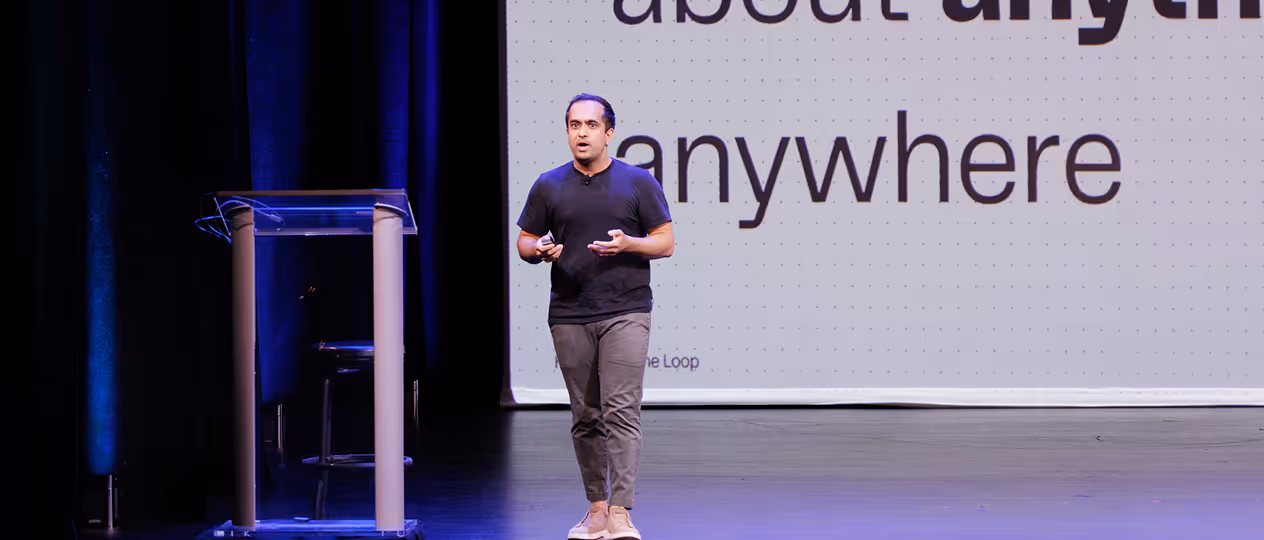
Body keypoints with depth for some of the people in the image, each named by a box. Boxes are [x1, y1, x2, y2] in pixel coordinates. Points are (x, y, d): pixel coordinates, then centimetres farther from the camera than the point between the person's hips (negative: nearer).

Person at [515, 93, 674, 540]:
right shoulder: (548, 186, 8)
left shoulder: (638, 182, 3)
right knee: (585, 417, 8)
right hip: (569, 315, 3)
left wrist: (628, 244, -16)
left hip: (625, 313, -3)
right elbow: (524, 242, 14)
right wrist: (539, 249, -10)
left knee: (621, 411, -13)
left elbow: (666, 242, 3)